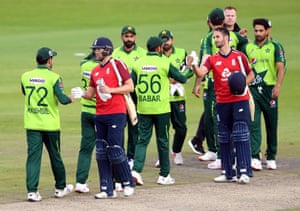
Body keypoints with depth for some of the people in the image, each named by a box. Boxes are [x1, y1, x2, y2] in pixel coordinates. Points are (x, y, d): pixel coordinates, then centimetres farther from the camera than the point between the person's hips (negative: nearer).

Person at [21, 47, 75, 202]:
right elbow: (62, 99, -17)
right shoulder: (54, 77, -11)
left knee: (33, 156, -1)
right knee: (55, 156, 14)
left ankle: (32, 191, -13)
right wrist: (70, 99, 4)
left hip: (31, 124, 2)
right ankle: (60, 188, 28)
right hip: (50, 124, -2)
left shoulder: (26, 77, 2)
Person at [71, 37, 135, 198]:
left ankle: (128, 183, 8)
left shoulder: (117, 65, -4)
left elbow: (130, 87, -7)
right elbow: (91, 93, 17)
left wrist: (110, 90, -15)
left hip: (116, 114, -7)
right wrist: (82, 93, -5)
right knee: (101, 153, 5)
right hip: (100, 115, 7)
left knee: (115, 150, -9)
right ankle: (107, 190, 10)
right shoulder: (95, 71, 17)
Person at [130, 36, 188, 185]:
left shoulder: (138, 64, 2)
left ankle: (136, 169, -12)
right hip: (161, 108, -2)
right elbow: (182, 79, 1)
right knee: (162, 141, 8)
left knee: (143, 140, 7)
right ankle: (164, 175, 15)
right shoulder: (164, 63, -7)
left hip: (143, 109, 3)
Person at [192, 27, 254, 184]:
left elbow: (250, 74, 9)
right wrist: (193, 65, -29)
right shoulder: (212, 59, 7)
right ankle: (228, 173, 14)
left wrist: (243, 84, -10)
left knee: (241, 135, -9)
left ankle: (244, 172, -9)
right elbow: (201, 73, -9)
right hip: (222, 103, 4)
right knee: (224, 139, 7)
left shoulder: (239, 56, 2)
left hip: (240, 100, -3)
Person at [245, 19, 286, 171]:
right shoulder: (248, 47, 12)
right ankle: (255, 158, -16)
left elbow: (280, 67, -7)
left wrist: (278, 86, -21)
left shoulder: (275, 47, 3)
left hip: (269, 89, -1)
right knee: (253, 124, -10)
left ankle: (271, 158, 17)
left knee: (272, 125, 5)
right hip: (252, 89, 1)